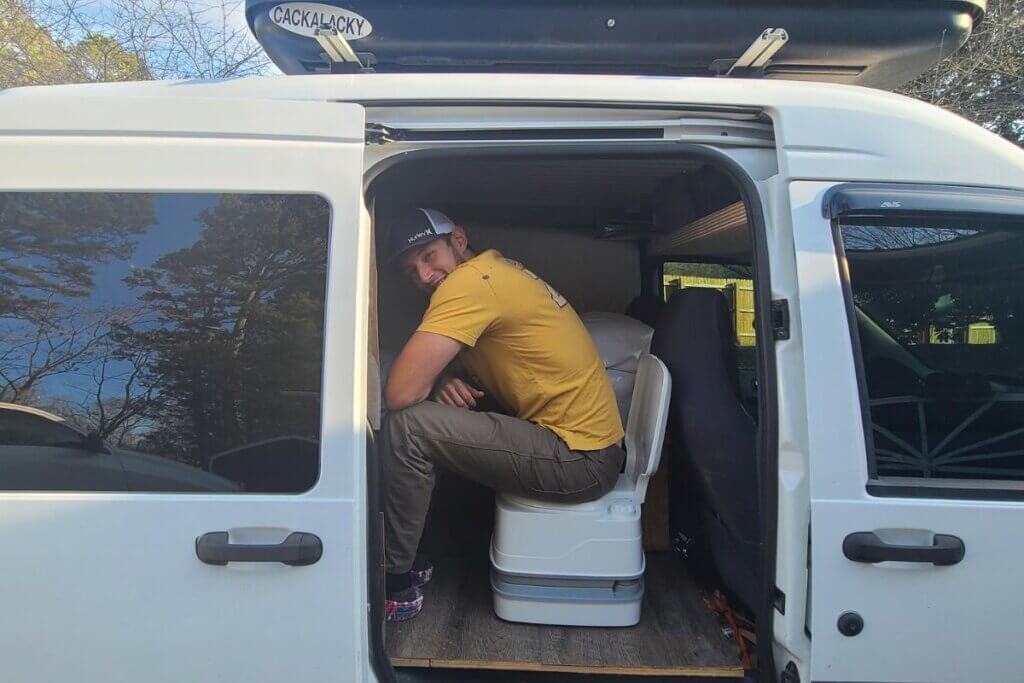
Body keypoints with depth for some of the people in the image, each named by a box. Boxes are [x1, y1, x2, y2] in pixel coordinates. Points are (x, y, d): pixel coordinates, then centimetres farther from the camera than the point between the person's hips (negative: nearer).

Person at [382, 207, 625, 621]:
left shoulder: (468, 281, -17)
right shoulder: (497, 270, 12)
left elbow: (401, 393, -21)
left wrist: (435, 380, 1)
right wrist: (444, 380, -3)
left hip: (580, 462, -10)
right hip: (590, 442, 10)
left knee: (408, 425, -16)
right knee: (435, 409, 15)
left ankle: (397, 583, 1)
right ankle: (411, 554, 24)